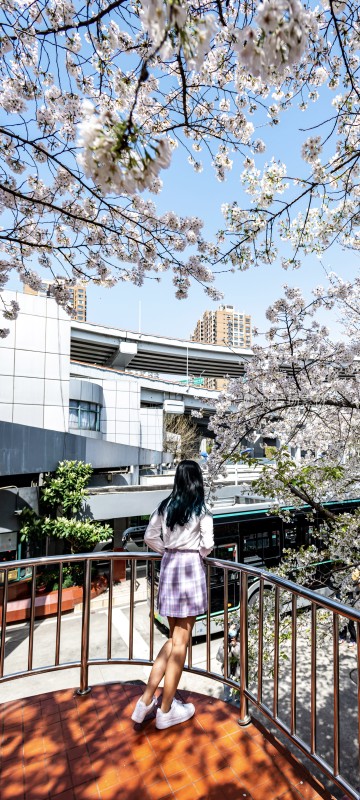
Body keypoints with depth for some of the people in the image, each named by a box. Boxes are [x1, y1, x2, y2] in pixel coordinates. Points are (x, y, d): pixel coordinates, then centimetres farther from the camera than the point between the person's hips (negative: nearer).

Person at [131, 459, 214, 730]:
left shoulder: (165, 506, 2)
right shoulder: (201, 509, -10)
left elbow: (150, 537, 4)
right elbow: (207, 545, -12)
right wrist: (198, 554, 7)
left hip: (169, 567, 5)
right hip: (191, 568, -5)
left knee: (174, 638, 21)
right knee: (181, 642, 9)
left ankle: (146, 700, 21)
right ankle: (166, 710, 23)